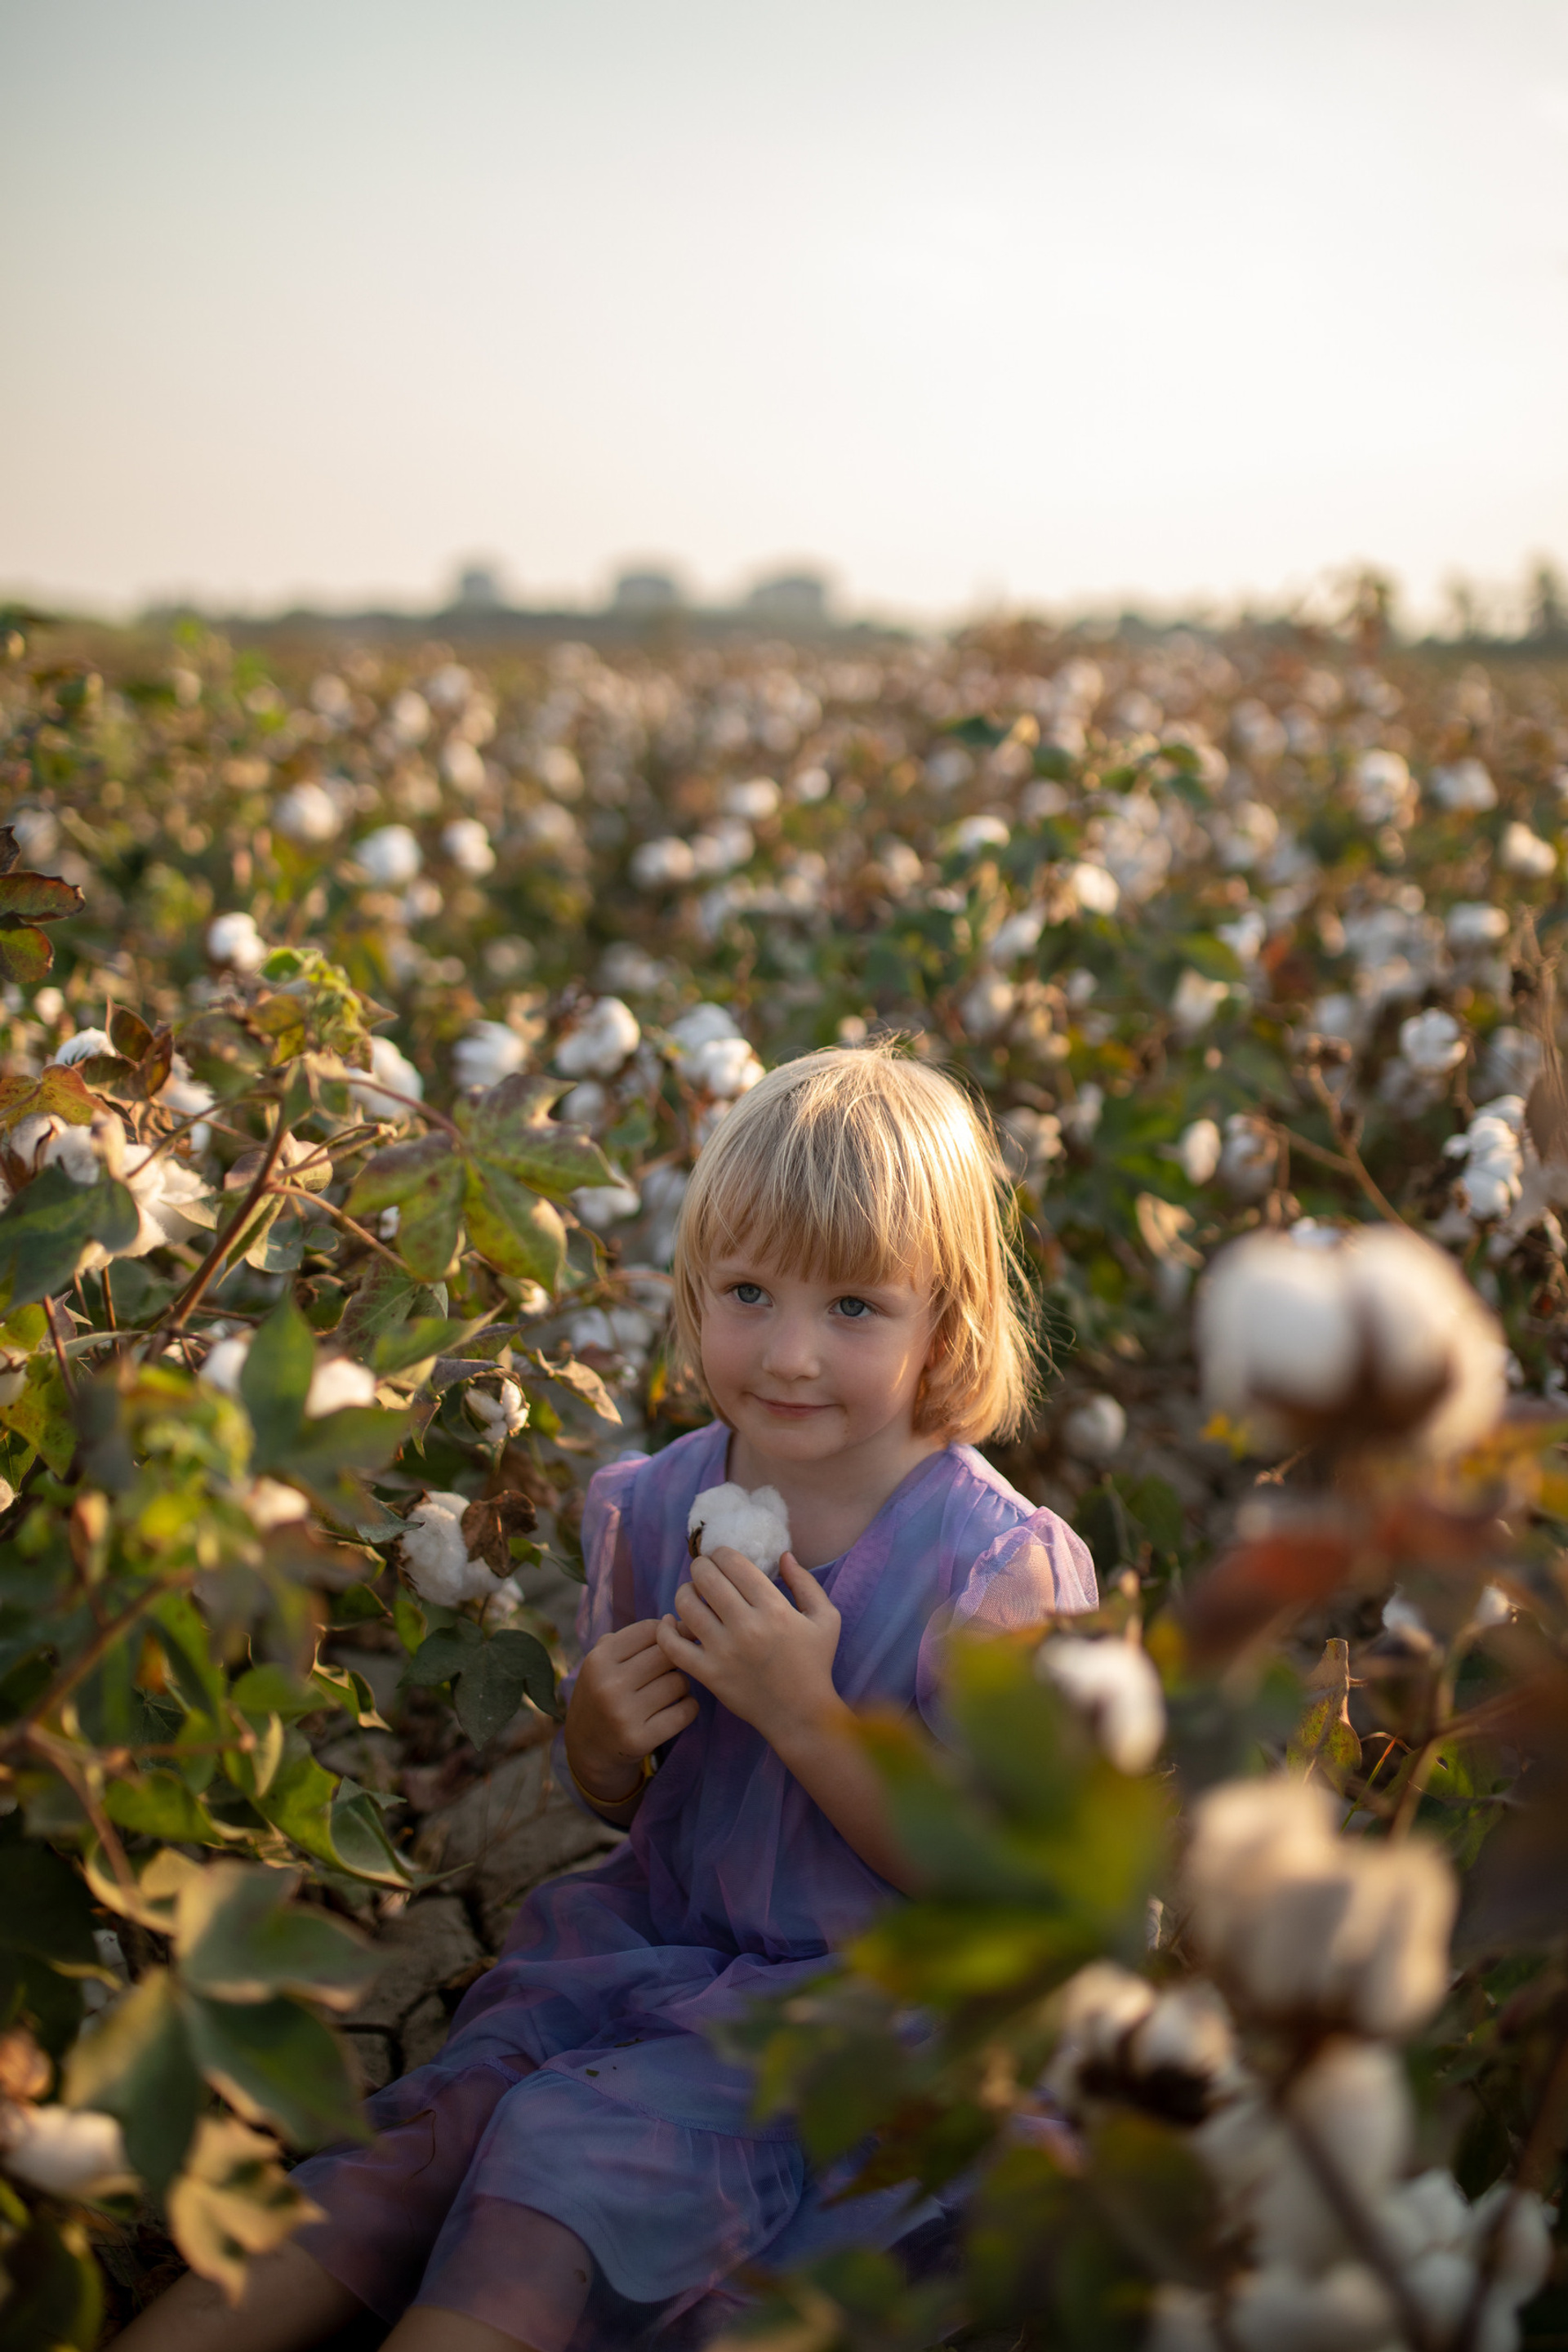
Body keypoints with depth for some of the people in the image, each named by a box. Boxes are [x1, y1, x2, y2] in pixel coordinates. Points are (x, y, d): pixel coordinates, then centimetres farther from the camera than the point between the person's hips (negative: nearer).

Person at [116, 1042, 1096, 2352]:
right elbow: (620, 1806, 11)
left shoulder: (999, 1567, -17)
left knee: (576, 2158, -25)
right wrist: (602, 1739, -14)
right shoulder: (651, 1509, -2)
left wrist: (803, 1710, -26)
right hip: (648, 1942, 5)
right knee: (412, 2141, -14)